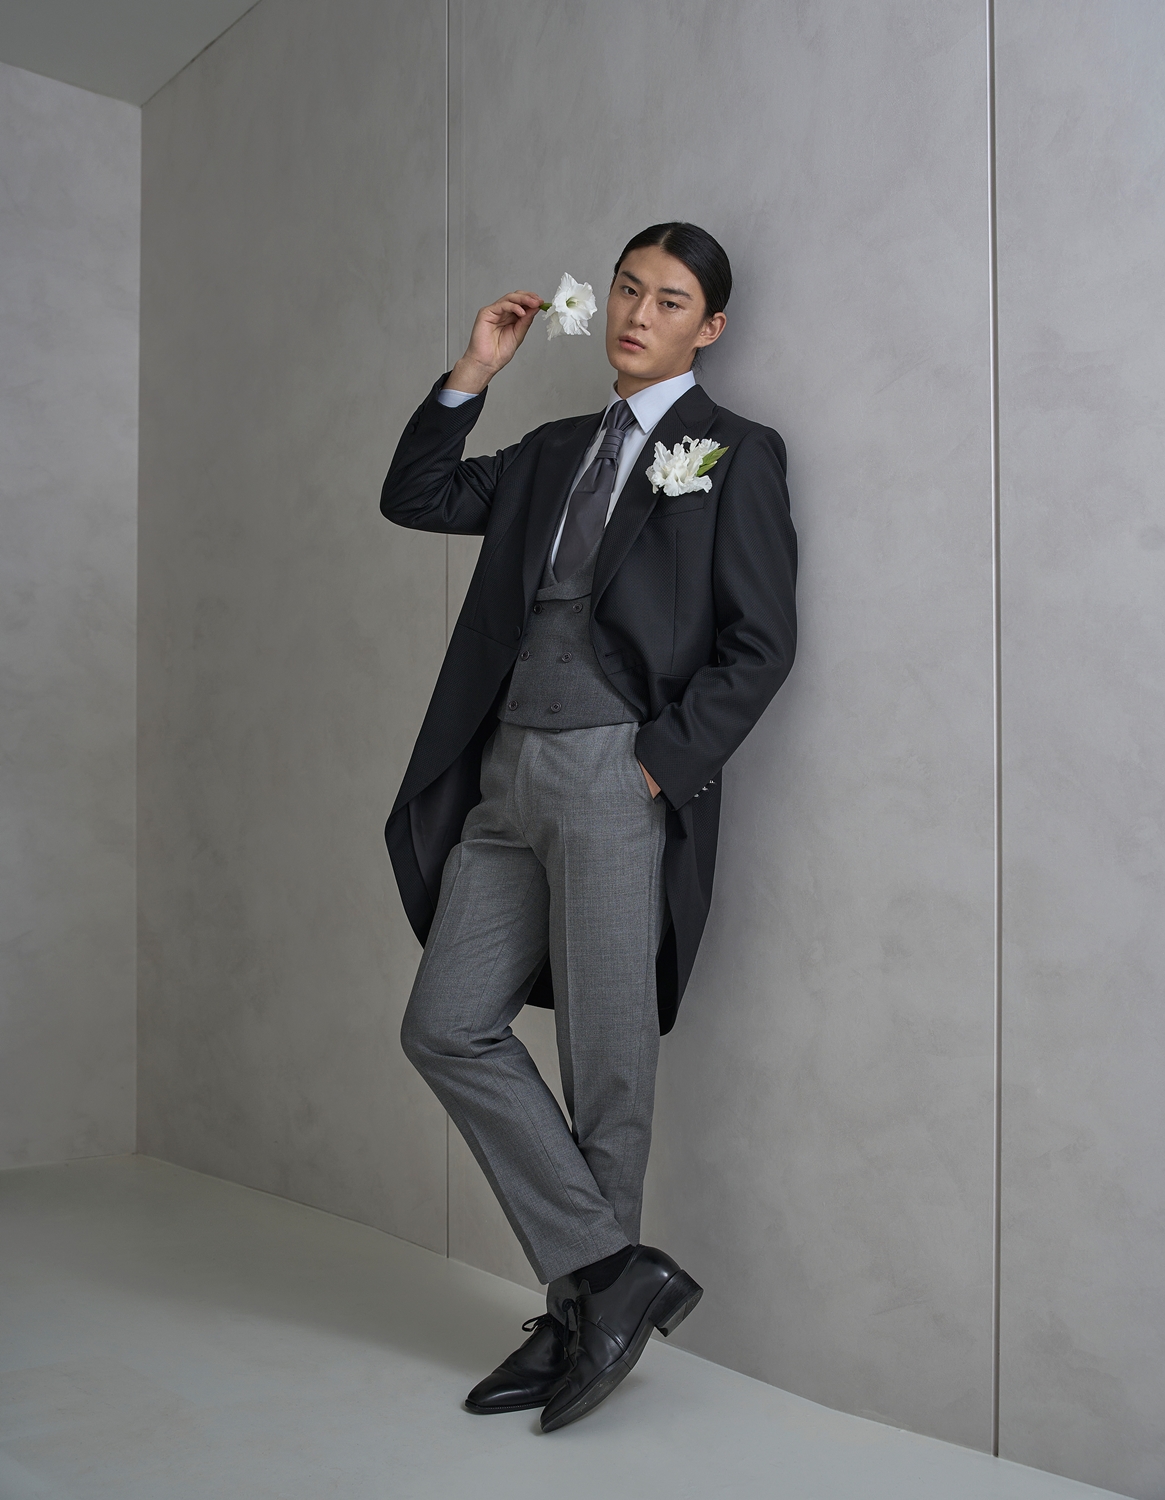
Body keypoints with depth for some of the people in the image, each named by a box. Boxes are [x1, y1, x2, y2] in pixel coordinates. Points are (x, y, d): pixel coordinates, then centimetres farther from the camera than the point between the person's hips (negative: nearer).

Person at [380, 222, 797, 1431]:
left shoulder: (734, 454, 4)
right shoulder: (558, 451, 22)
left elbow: (760, 643, -4)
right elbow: (415, 498, 21)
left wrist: (661, 763, -12)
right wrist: (471, 374, 13)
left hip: (617, 777, -7)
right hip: (508, 774, 7)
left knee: (606, 1068, 0)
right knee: (447, 1029, 3)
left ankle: (581, 1313, 19)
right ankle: (613, 1275, 11)